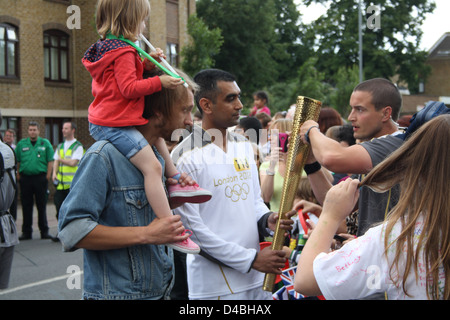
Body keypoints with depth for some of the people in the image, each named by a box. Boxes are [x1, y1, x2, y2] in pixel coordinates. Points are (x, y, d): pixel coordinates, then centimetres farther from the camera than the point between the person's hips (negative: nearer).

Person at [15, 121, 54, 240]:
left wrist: (48, 175, -6)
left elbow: (50, 161, 1)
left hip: (40, 178, -1)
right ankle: (26, 232, 13)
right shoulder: (21, 144, 9)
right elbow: (17, 161, 10)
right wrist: (18, 175, 1)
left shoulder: (45, 143, 4)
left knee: (42, 206, 3)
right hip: (25, 178, 2)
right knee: (26, 206, 6)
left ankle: (44, 231, 10)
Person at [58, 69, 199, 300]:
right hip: (118, 293, -8)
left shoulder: (157, 157, 10)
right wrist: (147, 234, -25)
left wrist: (171, 199, -1)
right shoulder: (105, 155, -18)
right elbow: (71, 230, -24)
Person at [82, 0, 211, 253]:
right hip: (115, 125, -11)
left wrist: (146, 64, 12)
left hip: (104, 123, 11)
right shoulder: (124, 52, -15)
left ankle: (175, 180, 22)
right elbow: (129, 88, -22)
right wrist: (159, 82, -17)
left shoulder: (107, 47, 17)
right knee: (152, 166, -20)